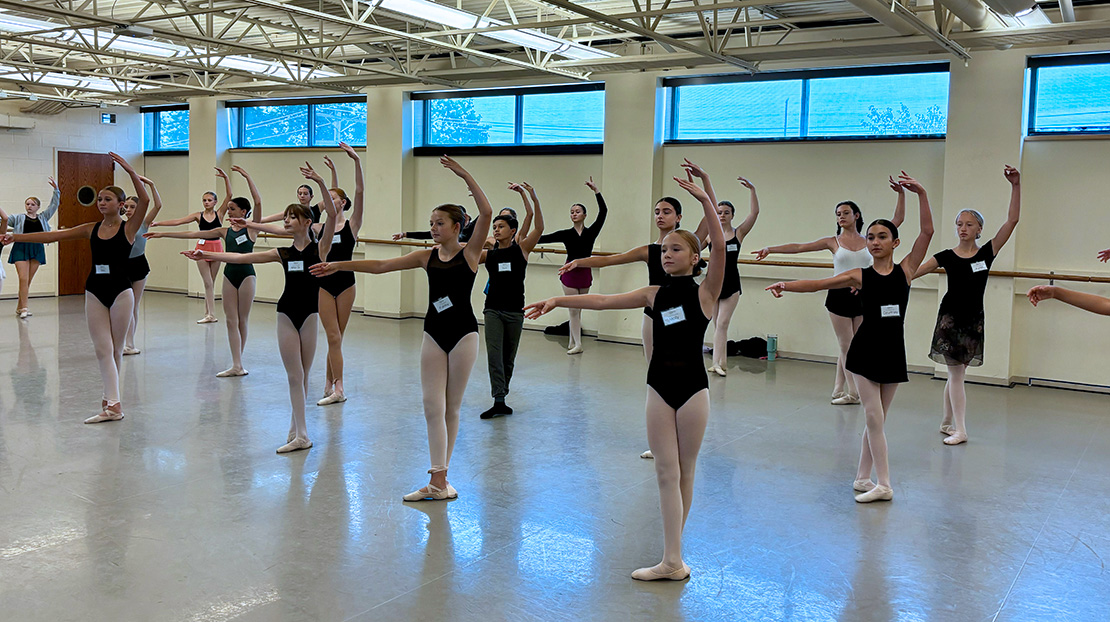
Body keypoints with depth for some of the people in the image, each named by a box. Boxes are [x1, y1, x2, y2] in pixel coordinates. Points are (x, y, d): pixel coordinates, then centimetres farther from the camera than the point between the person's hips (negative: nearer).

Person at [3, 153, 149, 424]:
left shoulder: (128, 228, -4)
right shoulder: (91, 229, 8)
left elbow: (144, 200, -20)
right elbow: (51, 236, 8)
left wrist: (130, 170, -26)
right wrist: (16, 237, 2)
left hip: (120, 292, -3)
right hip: (95, 292, 4)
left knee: (115, 349, 7)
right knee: (103, 349, -3)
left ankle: (109, 398, 19)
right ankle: (113, 404, -4)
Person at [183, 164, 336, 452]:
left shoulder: (319, 248, -3)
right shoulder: (283, 253, 8)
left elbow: (332, 215, -16)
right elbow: (243, 257, 7)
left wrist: (321, 183, -24)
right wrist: (208, 255, 3)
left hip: (309, 314, -3)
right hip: (287, 313, 3)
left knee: (302, 375, 7)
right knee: (295, 376, 2)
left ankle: (295, 430, 18)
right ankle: (300, 435, 4)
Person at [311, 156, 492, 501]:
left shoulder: (470, 253, -4)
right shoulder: (428, 255, 7)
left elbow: (486, 212, -19)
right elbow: (381, 265, 6)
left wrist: (464, 174, -22)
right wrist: (339, 265, 1)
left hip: (463, 333, -4)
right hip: (434, 333, 4)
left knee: (451, 408, 5)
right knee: (433, 407, -4)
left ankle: (439, 477, 14)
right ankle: (438, 480, -4)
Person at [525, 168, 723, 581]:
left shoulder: (704, 293, -4)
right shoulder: (654, 294, 6)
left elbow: (719, 245, -18)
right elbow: (603, 301, 1)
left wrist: (705, 198, -25)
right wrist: (557, 300, -8)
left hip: (692, 387, -3)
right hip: (659, 386, 3)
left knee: (684, 471, 7)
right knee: (666, 472, -1)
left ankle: (673, 557, 19)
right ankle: (672, 560, 0)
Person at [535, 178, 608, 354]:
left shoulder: (591, 232, 0)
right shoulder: (566, 234, 0)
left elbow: (603, 211, -6)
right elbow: (545, 238, -2)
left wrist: (596, 191, -8)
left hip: (584, 274, 1)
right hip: (570, 273, -1)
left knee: (578, 309, 10)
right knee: (574, 309, -1)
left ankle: (572, 341, 18)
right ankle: (577, 344, 0)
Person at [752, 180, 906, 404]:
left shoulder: (868, 241, 6)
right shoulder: (833, 242, 3)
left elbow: (898, 219, 7)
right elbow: (799, 247, -1)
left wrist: (901, 194, -2)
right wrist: (770, 249, -7)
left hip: (862, 297, 2)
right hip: (839, 296, -2)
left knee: (850, 348, 7)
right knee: (846, 347, 1)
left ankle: (839, 390, 16)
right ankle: (853, 392, 6)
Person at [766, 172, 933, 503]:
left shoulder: (905, 270, 1)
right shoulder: (860, 275, 0)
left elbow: (927, 232, -7)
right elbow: (818, 284, -8)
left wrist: (921, 193, -14)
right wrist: (786, 285, -22)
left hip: (893, 351, 2)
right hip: (866, 349, -1)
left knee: (877, 419, 10)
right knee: (874, 417, -3)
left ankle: (862, 478, 21)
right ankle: (883, 484, 1)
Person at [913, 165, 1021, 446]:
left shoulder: (987, 252, -1)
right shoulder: (947, 257, -3)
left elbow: (1012, 220, -9)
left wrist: (1016, 186, -17)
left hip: (974, 319, 1)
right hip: (950, 316, -1)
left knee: (956, 373, 9)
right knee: (956, 374, 0)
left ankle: (947, 422, 22)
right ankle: (959, 430, 2)